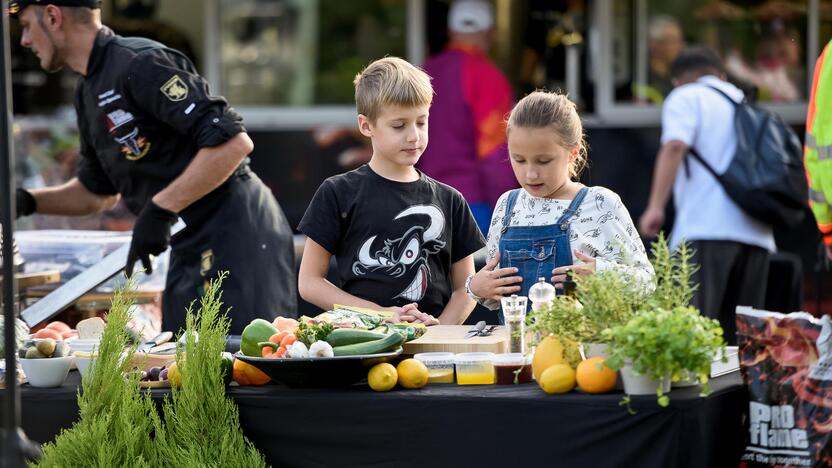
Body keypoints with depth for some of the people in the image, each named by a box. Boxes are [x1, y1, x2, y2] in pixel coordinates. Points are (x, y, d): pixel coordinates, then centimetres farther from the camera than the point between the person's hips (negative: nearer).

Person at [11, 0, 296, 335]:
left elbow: (233, 142, -23)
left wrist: (159, 210, -23)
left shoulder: (141, 65, -16)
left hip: (234, 236, -10)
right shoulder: (88, 91, 15)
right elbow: (96, 191, 25)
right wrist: (27, 202, 9)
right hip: (192, 248, 10)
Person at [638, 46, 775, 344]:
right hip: (757, 233, 6)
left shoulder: (685, 98, 8)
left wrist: (655, 207, -14)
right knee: (742, 333, 7)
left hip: (706, 229, -6)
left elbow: (675, 146, -10)